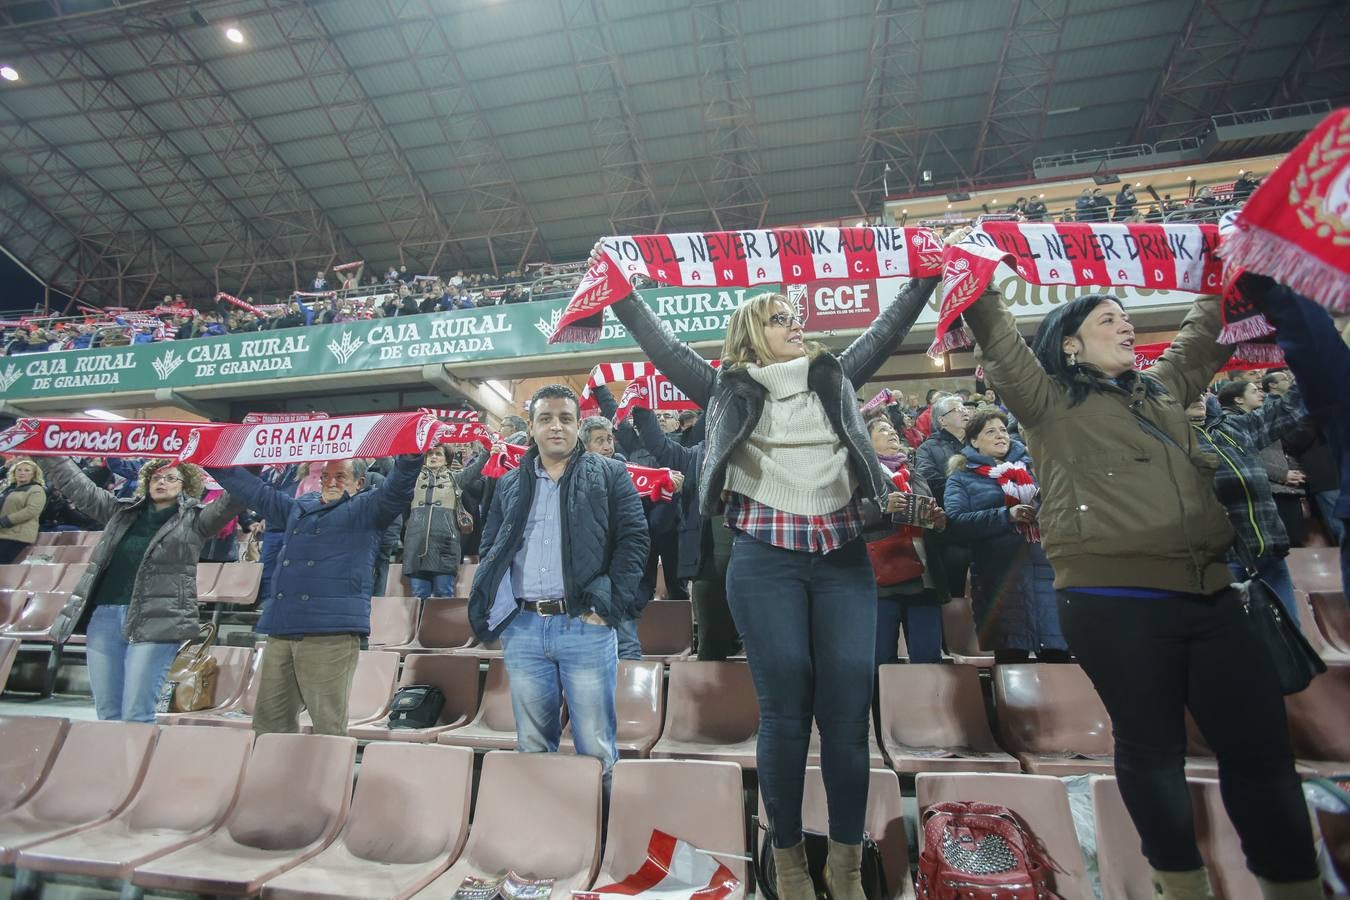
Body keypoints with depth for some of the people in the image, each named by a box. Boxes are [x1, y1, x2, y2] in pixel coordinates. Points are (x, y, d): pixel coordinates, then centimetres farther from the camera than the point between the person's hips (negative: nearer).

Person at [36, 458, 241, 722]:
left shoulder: (194, 519, 3)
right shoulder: (122, 510, 18)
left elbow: (232, 501, -12)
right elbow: (77, 486, 23)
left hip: (155, 623, -5)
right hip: (104, 617, 6)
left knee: (136, 716, -6)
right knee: (107, 714, 11)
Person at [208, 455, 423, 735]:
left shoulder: (366, 509, 5)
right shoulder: (298, 508, 25)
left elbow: (397, 486, -11)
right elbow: (255, 490, 35)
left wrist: (411, 454, -29)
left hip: (332, 632, -7)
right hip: (281, 631, 7)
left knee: (328, 727, -5)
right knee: (269, 723, 13)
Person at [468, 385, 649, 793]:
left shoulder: (609, 474, 4)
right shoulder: (509, 484, 15)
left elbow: (633, 539, -3)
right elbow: (489, 550, 17)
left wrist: (609, 607, -11)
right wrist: (500, 611, 2)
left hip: (586, 625, -3)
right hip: (522, 628, 4)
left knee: (596, 746, 5)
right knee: (532, 745, 15)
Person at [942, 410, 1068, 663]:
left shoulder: (1030, 466, 21)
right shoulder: (962, 476, 9)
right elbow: (955, 521, -6)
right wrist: (1006, 515, -15)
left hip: (1046, 567, 3)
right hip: (1000, 575, -3)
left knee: (1058, 653, 0)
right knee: (1011, 655, -2)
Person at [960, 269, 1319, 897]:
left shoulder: (1163, 389, 20)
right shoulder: (1049, 402, 1)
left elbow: (1207, 336, 34)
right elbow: (998, 340, -9)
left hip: (1208, 595, 6)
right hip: (1114, 603, -6)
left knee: (1262, 745, 10)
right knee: (1153, 748, 8)